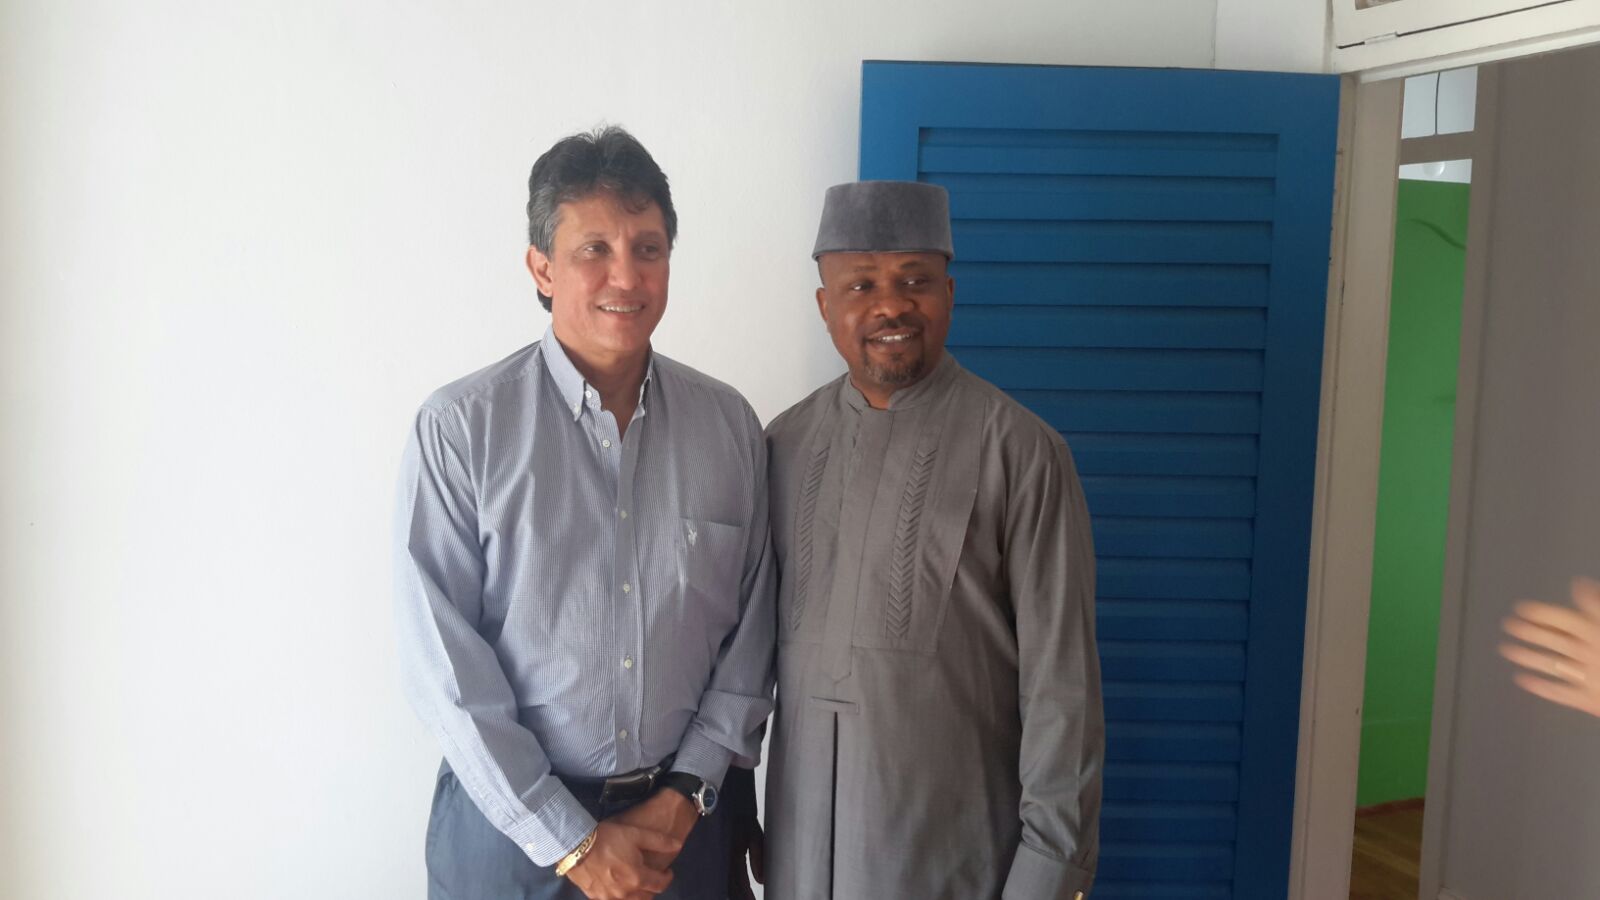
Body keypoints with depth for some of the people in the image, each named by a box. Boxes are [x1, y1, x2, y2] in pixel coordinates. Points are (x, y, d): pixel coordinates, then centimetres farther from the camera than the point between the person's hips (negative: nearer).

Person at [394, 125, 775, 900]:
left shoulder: (729, 425, -2)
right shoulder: (459, 428, -11)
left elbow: (750, 633, 2)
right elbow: (443, 663, -12)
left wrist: (687, 794, -5)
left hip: (683, 816, 2)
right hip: (511, 822, -2)